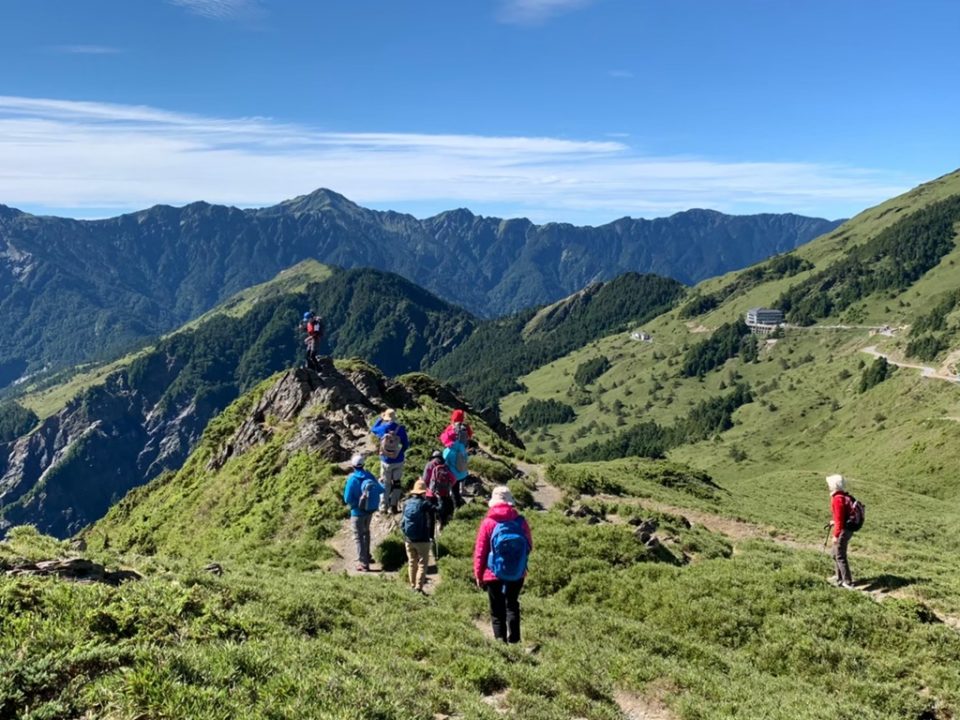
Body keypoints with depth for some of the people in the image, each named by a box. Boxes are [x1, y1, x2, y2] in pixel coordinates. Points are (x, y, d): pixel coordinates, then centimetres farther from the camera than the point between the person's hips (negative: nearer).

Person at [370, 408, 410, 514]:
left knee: (385, 484, 11)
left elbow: (373, 429, 15)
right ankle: (394, 506, 11)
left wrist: (380, 418, 21)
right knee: (397, 483, 10)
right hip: (398, 461, -1)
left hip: (386, 461, 1)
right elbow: (405, 444, -4)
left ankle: (384, 506, 15)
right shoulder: (400, 429, -12)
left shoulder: (382, 428, -9)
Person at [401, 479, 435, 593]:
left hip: (408, 539, 5)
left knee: (412, 563, 16)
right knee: (422, 564, 2)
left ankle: (412, 586, 21)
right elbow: (431, 522, -7)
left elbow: (402, 521, 9)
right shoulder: (426, 504, -12)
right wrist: (431, 536, 5)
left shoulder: (406, 503, 2)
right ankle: (418, 588, -6)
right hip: (422, 540, -5)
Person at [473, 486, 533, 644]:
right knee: (512, 604, 20)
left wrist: (478, 574, 2)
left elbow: (480, 551, -8)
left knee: (497, 609, 9)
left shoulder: (488, 522, -11)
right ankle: (514, 639, 15)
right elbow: (529, 546, 3)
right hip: (517, 573, 2)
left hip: (494, 574, -2)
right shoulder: (520, 521, -6)